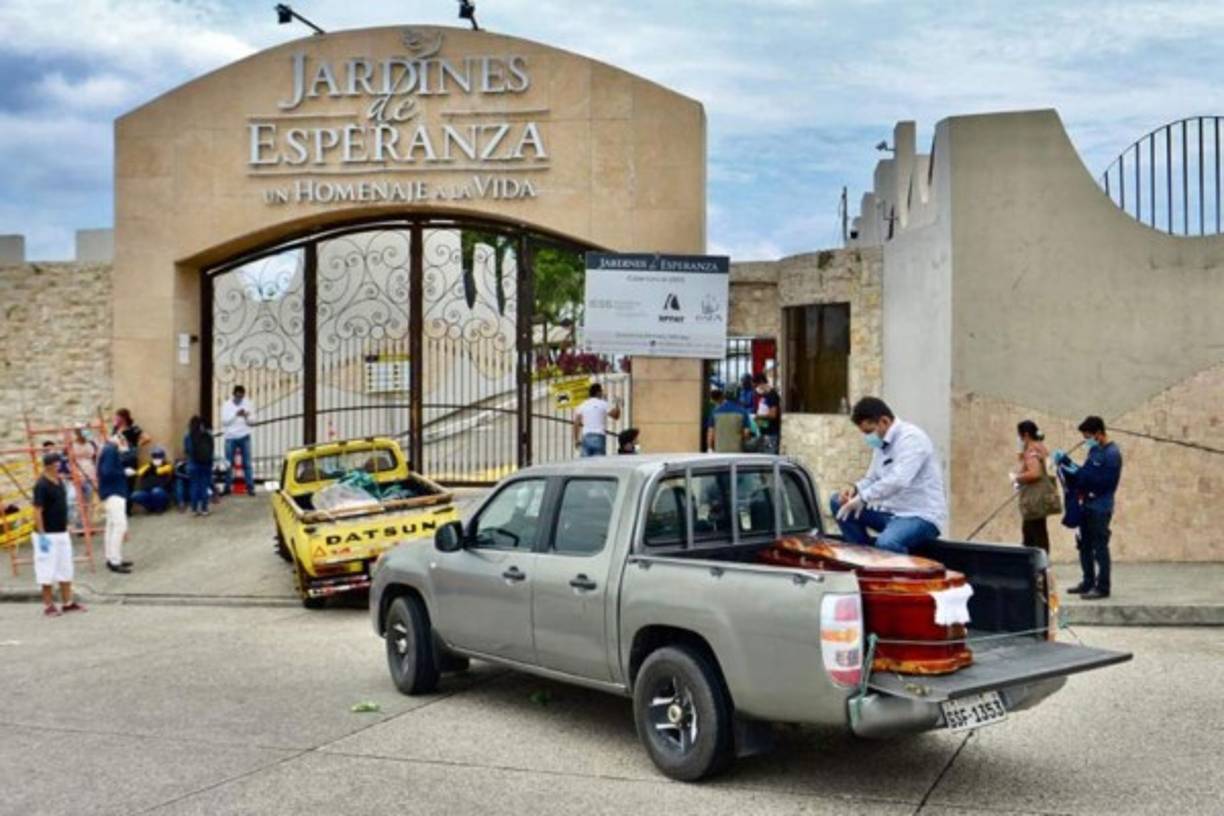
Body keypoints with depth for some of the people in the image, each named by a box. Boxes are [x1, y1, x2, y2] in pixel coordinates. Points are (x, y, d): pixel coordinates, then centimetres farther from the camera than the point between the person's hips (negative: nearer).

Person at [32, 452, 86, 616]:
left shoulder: (59, 481, 9)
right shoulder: (41, 485, -16)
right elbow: (37, 511, -18)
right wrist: (41, 535, -20)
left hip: (62, 533, 8)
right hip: (48, 535, -8)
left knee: (66, 569, 12)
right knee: (48, 571, 0)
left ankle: (67, 602, 20)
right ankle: (48, 606, 9)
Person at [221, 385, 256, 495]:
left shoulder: (247, 404, 5)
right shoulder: (227, 405, 2)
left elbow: (252, 420, 5)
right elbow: (224, 420, -8)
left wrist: (247, 417, -16)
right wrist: (236, 414, -19)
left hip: (244, 437, 0)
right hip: (231, 437, 0)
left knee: (247, 463, -3)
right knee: (229, 463, 4)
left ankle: (250, 487, -2)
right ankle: (228, 487, 13)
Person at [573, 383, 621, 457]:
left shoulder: (582, 405, 11)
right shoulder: (603, 404, 0)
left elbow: (576, 424, 7)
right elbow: (616, 415, 3)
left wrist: (576, 440, 10)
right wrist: (618, 404, 21)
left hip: (586, 437, 4)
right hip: (599, 437, -3)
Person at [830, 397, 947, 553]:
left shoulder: (911, 438, -17)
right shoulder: (881, 443, 11)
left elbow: (898, 480, -31)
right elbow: (872, 479, 17)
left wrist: (862, 498, -28)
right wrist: (855, 489, -5)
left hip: (921, 515, -9)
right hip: (892, 510, 9)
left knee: (885, 543, -38)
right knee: (838, 502, 3)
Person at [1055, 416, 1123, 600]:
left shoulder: (1112, 454, -16)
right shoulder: (1094, 450, 12)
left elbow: (1101, 481, -22)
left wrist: (1077, 474, -20)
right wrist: (1067, 463, 5)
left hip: (1100, 507, -9)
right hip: (1087, 504, 9)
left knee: (1100, 547, -3)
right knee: (1085, 545, 15)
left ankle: (1102, 587, 4)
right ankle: (1088, 583, 25)